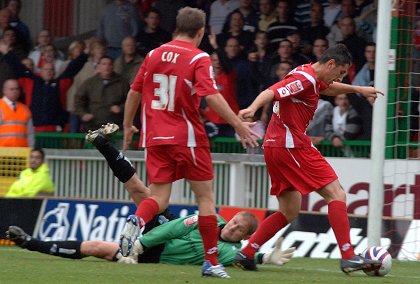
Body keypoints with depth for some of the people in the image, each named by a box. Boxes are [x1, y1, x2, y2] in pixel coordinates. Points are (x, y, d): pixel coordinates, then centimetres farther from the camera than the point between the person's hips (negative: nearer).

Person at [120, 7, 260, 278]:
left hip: (156, 138, 4)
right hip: (187, 137, -4)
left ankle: (137, 220, -28)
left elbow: (134, 92, 14)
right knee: (205, 195, 7)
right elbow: (211, 95, -20)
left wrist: (128, 126, 26)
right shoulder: (199, 58, -8)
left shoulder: (154, 54, 8)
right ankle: (211, 262, 8)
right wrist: (238, 124, -18)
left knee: (159, 197, 6)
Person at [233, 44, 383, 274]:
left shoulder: (310, 76, 17)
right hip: (292, 145, -11)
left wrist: (358, 89, 42)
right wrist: (252, 108, -46)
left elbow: (329, 88, 41)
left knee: (289, 212, 16)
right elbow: (272, 92, -29)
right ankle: (348, 257, -16)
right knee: (335, 193, -8)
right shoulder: (305, 79, -13)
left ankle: (245, 254, 10)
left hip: (275, 147, 11)